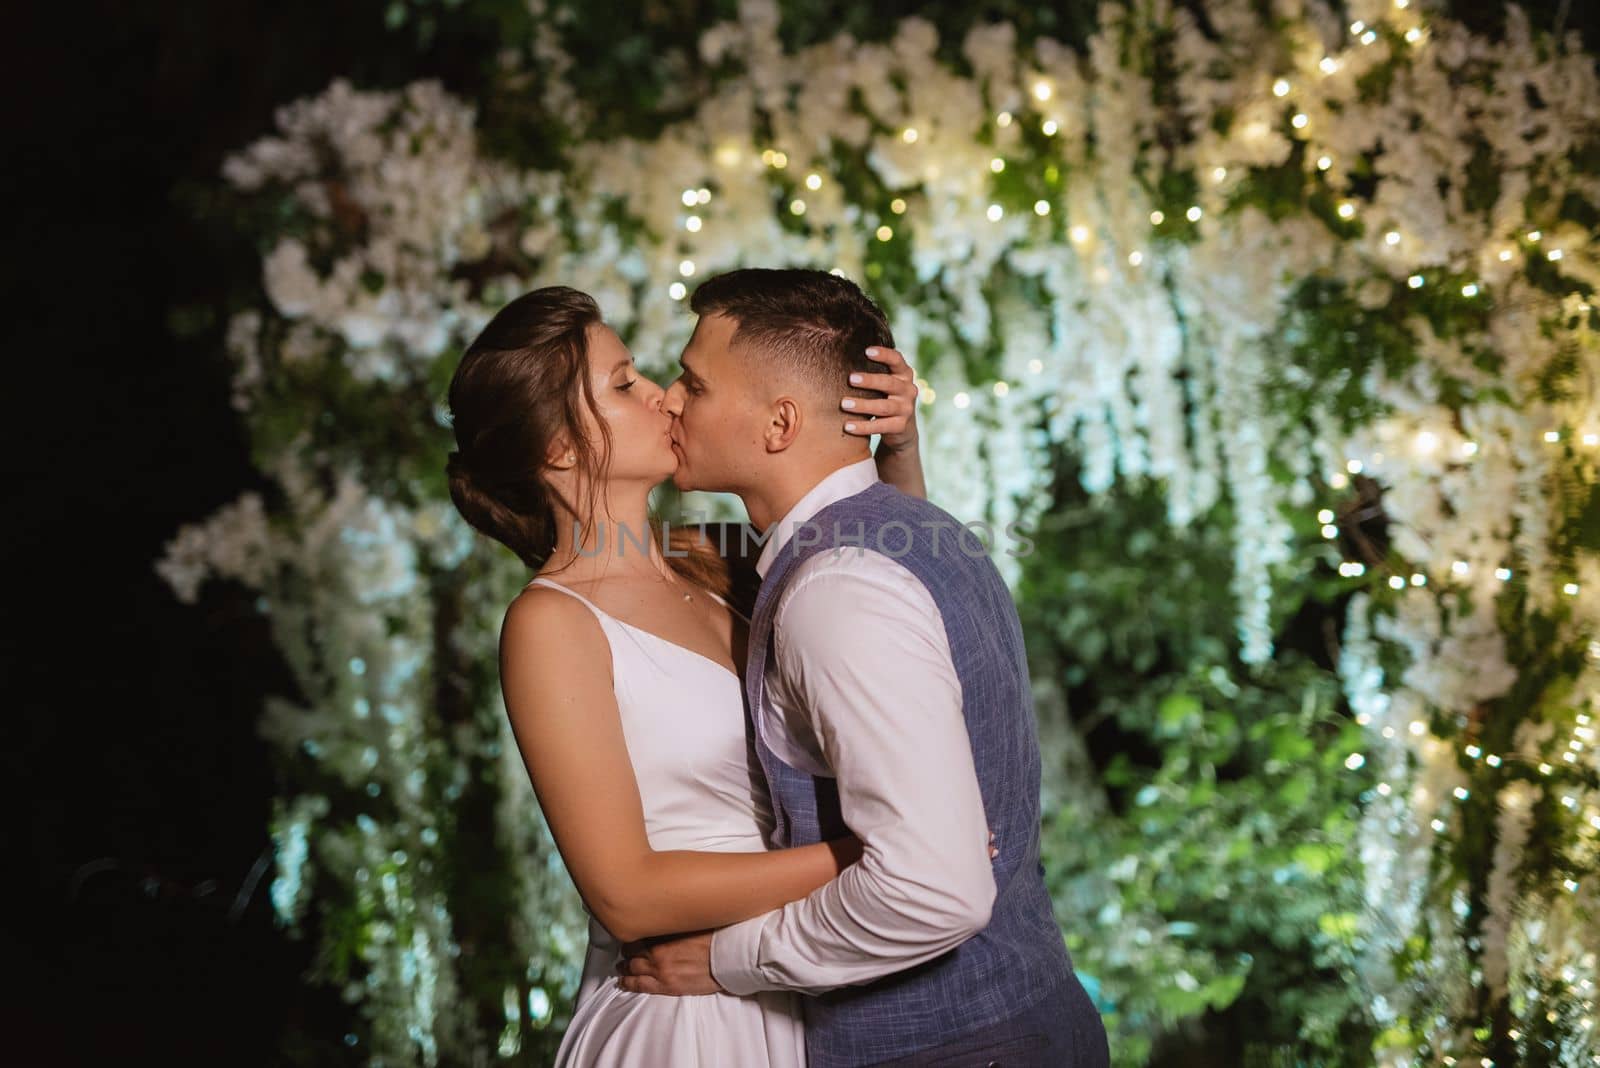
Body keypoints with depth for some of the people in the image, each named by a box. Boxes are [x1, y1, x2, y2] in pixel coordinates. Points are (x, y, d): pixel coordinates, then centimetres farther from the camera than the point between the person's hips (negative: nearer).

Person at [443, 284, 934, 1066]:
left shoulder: (701, 567, 2)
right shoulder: (551, 623, -15)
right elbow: (626, 894, -19)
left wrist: (899, 445, -2)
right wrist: (862, 856, -22)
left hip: (788, 1005, 7)